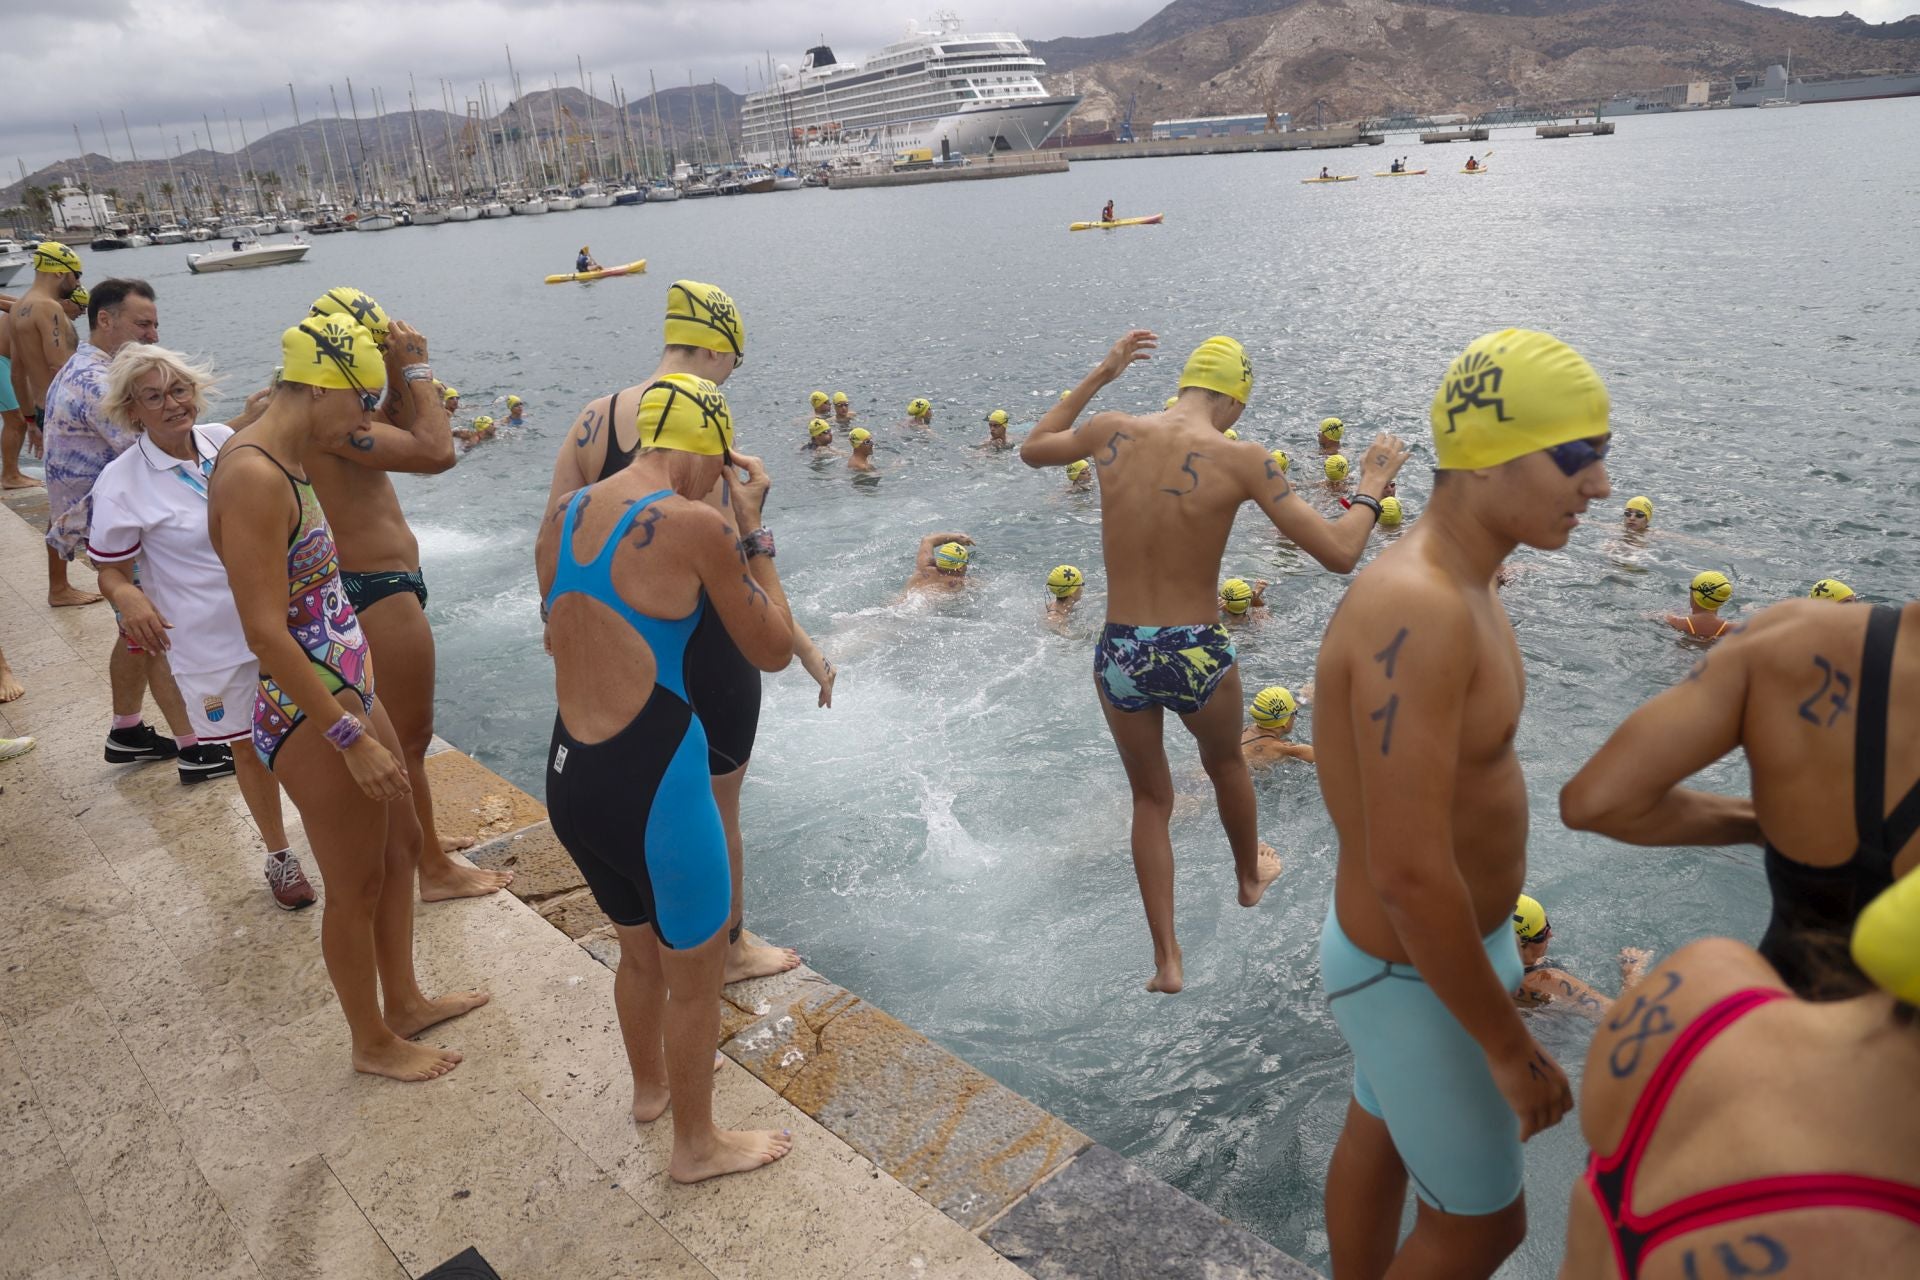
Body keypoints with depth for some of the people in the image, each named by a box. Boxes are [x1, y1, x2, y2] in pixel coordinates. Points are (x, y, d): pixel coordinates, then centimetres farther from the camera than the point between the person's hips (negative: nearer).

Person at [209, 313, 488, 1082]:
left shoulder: (280, 463, 7)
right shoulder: (255, 478, -23)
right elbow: (266, 634, -26)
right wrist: (354, 738, -25)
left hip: (347, 693, 10)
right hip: (310, 717, -10)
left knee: (401, 846, 22)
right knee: (356, 888, 8)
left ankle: (404, 1002, 42)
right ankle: (374, 1043, 30)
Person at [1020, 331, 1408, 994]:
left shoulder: (1111, 432, -4)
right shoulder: (1241, 458, -13)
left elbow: (1032, 448, 18)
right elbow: (1339, 553, -13)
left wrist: (1099, 376, 24)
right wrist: (1373, 484, 5)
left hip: (1119, 656, 2)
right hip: (1198, 657, -2)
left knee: (1150, 798, 24)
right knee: (1225, 763, 31)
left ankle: (1166, 960, 25)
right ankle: (1250, 873, 59)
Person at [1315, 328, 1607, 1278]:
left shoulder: (1449, 582, -1)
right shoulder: (1419, 610, -34)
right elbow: (1408, 875, -34)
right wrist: (1508, 1046, -21)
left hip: (1410, 943, 9)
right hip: (1418, 978, -9)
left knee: (1380, 1139, 28)